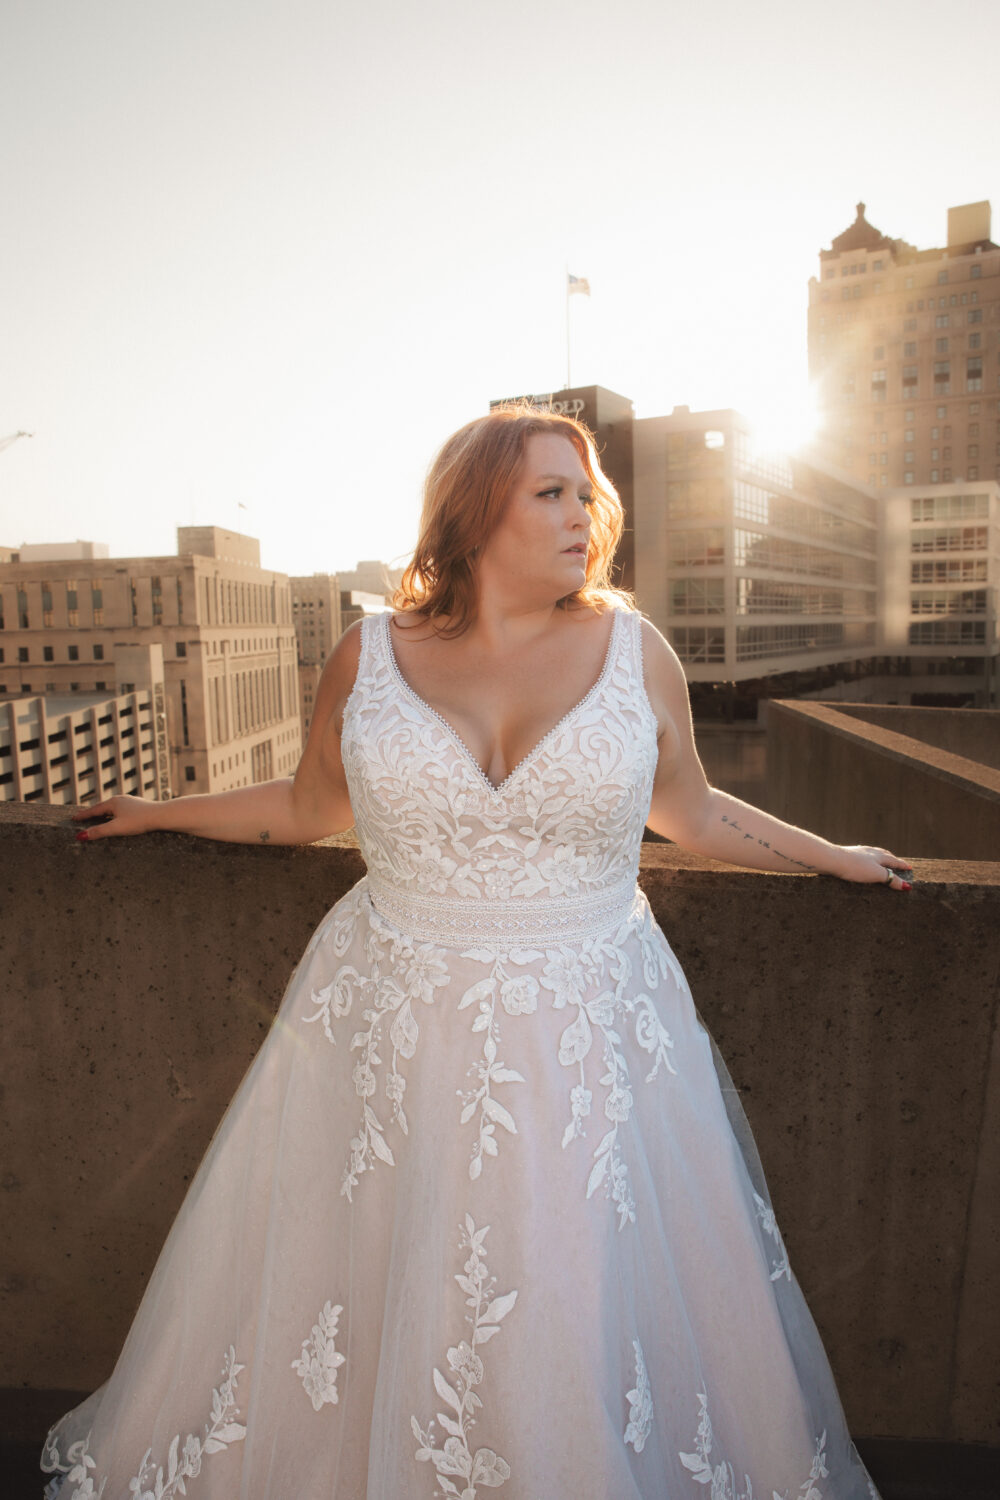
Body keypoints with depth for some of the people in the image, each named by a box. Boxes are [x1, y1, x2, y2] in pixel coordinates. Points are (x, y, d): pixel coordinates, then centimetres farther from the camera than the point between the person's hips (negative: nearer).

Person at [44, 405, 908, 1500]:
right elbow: (307, 808, 12)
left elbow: (690, 812, 11)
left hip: (590, 1038, 0)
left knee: (577, 1331, 12)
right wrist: (155, 813, 21)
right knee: (362, 1312, 17)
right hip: (391, 1035, 1)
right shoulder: (370, 658, -4)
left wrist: (833, 856, 17)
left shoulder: (635, 652, -3)